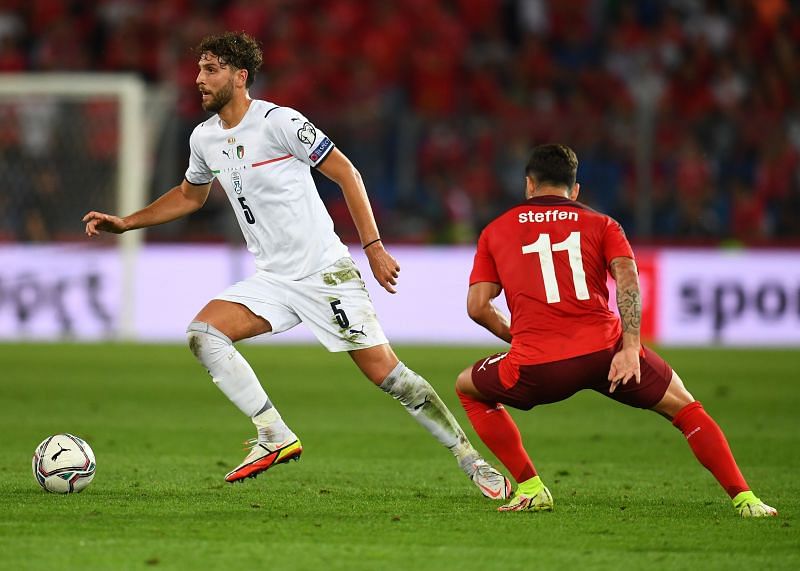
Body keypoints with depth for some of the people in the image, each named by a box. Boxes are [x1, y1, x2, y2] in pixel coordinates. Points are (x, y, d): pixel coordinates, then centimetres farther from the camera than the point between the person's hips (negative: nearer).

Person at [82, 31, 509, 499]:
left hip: (326, 272, -6)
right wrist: (123, 223, 20)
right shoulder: (204, 139, 6)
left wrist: (374, 247, -14)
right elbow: (189, 197, 27)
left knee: (385, 372, -9)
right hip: (273, 281, 6)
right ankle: (276, 438, -11)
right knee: (203, 333, -14)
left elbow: (346, 174, -10)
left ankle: (472, 461, 5)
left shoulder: (280, 122, -14)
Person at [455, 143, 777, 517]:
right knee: (684, 408, 19)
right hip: (605, 351, 1)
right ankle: (744, 499, 5)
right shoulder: (600, 224, 18)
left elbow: (477, 306, 12)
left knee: (468, 388, 28)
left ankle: (531, 490, 18)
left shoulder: (494, 232, 19)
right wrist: (630, 348, -8)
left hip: (537, 367, 0)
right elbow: (627, 277, -1)